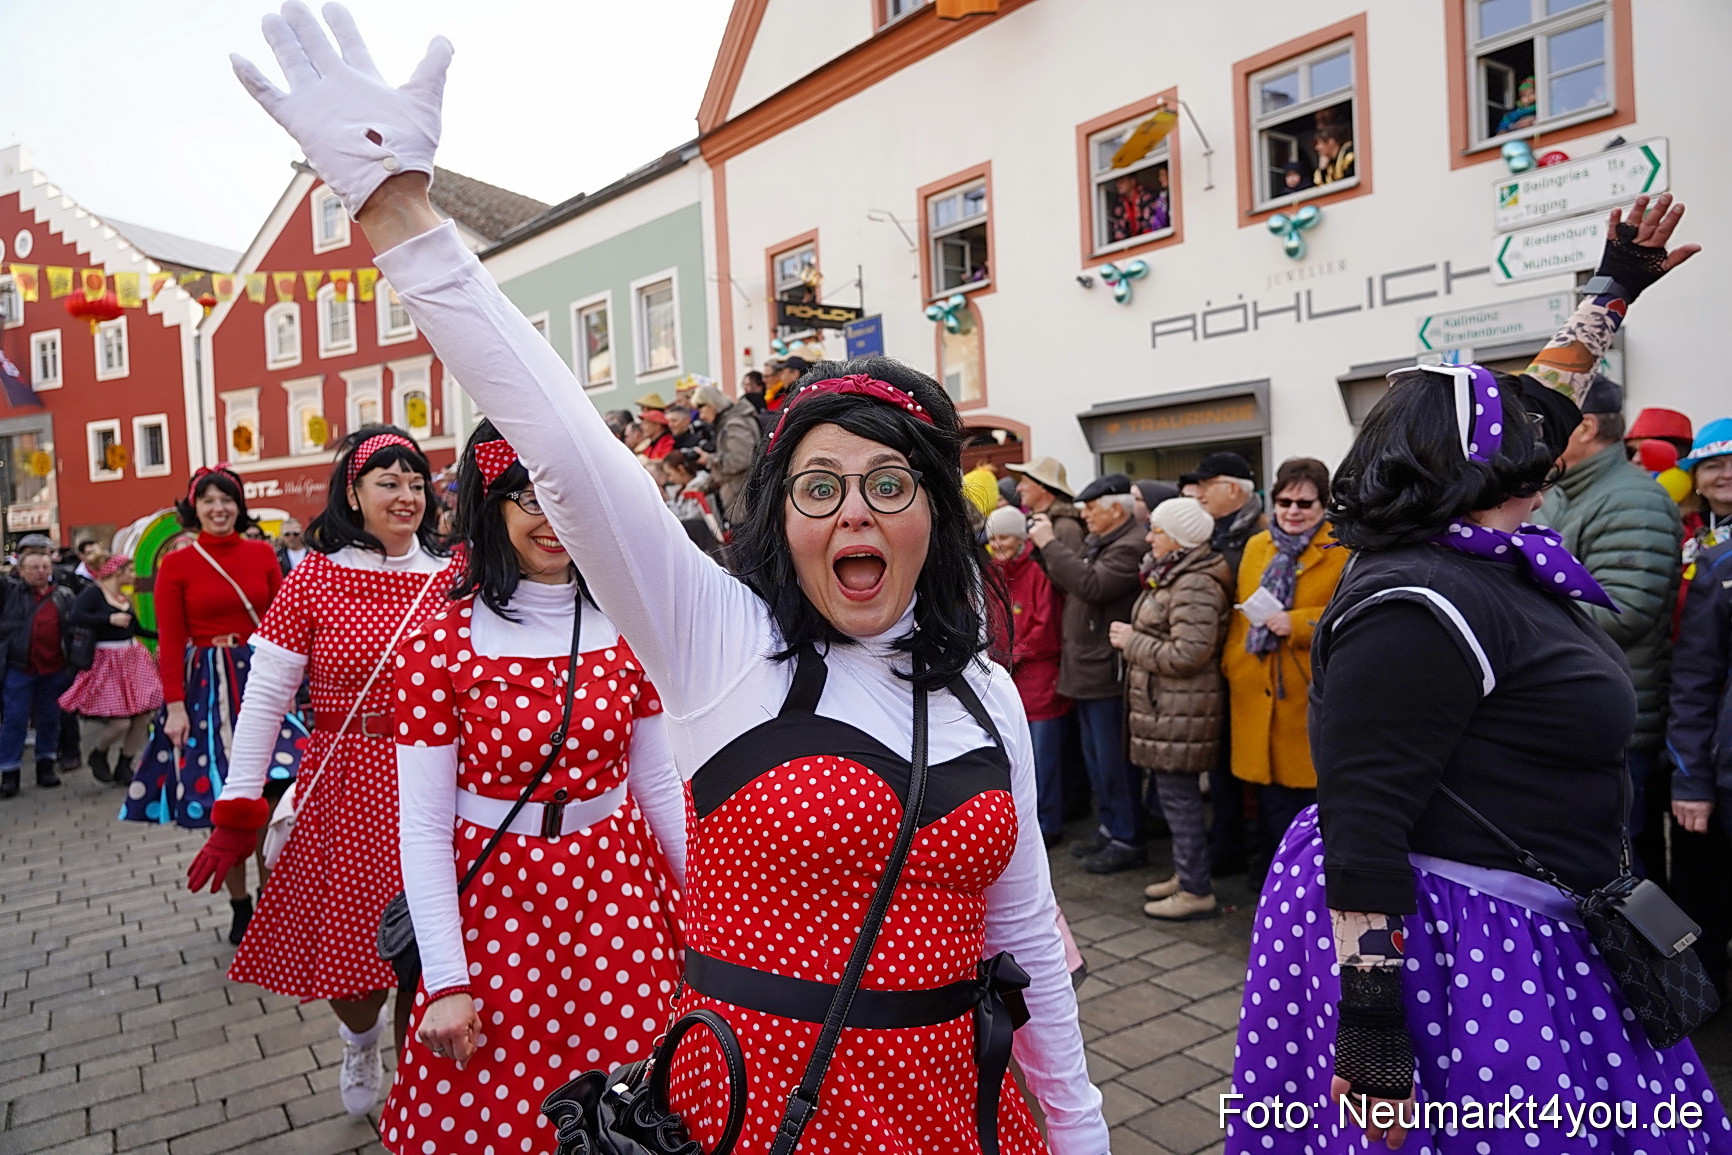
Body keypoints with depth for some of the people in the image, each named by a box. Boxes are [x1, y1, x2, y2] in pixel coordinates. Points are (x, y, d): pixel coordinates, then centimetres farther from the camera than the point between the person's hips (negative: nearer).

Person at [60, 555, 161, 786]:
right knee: (120, 721, -11)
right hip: (108, 661, -7)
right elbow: (75, 617, -23)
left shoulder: (125, 597, 13)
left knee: (145, 715, 1)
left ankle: (123, 766, 18)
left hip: (134, 659, 7)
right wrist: (109, 619, -21)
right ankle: (98, 754, 22)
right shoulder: (94, 592, -8)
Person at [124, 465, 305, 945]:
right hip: (207, 685, -1)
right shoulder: (176, 563, 0)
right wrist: (174, 705, -7)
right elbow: (170, 639, -2)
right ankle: (240, 905, 20)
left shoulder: (261, 554, 5)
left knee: (270, 793, -5)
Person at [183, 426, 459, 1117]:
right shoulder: (313, 580, -3)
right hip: (343, 786, -1)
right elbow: (265, 698, -2)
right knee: (341, 944, 7)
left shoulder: (449, 580, 3)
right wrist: (238, 807, -3)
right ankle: (361, 1038, 44)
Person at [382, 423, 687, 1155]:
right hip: (495, 908, -2)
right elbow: (423, 826, -7)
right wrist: (445, 981, -8)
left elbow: (657, 782, 6)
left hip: (617, 897, 3)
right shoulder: (439, 645, -9)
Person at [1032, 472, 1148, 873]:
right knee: (1095, 757, 19)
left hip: (1108, 672, -10)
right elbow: (1067, 583, 14)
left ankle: (1127, 839, 13)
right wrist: (1048, 544, 2)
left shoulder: (1130, 547, -18)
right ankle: (1108, 827, 31)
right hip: (1085, 668, 10)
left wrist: (1050, 544, -21)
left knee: (1114, 760, 1)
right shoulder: (1094, 541, 13)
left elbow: (1090, 585, -29)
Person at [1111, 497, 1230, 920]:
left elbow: (1187, 654, -26)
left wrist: (1131, 642, -15)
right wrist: (1132, 637, 8)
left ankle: (1197, 892, 9)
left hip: (1180, 709, -11)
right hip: (1165, 706, 11)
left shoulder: (1195, 586, -19)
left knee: (1178, 795, -2)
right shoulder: (1172, 577, 15)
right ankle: (1186, 873, 31)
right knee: (1174, 792, 18)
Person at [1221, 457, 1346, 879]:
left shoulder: (1342, 551, -4)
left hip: (1312, 697, -4)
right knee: (1270, 796, 13)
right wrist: (1232, 666, 7)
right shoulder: (1256, 547, 13)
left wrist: (1297, 623, -21)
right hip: (1258, 694, 4)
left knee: (1311, 793, 5)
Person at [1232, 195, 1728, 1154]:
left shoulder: (1480, 559, 4)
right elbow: (1361, 824, -28)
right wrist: (1371, 1021, -28)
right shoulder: (1420, 608, -26)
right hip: (1431, 941, -10)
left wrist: (1615, 291, 28)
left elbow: (1542, 410, 21)